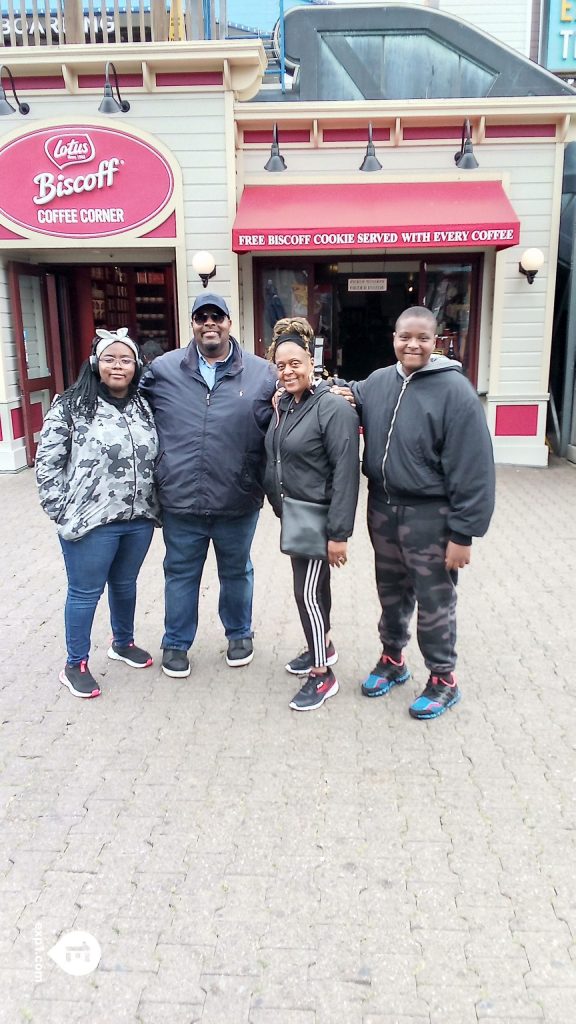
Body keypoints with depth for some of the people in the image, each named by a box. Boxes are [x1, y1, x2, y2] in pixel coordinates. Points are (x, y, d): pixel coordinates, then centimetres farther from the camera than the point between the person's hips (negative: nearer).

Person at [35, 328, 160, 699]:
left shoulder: (145, 406, 7)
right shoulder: (71, 407, -8)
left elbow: (157, 457, 12)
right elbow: (47, 464, -7)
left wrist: (152, 504, 6)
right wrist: (63, 510, -10)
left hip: (139, 519, 5)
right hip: (90, 522, -5)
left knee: (126, 584, 21)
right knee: (85, 592, 7)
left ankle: (123, 643, 43)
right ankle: (75, 665, 24)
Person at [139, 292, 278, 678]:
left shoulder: (261, 372, -1)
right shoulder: (163, 369, 1)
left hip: (238, 502, 0)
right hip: (180, 501, 1)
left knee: (237, 572, 19)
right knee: (181, 573, 15)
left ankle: (240, 633, 41)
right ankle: (177, 642, 34)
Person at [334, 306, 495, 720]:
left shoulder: (455, 391, -16)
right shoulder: (377, 382, 2)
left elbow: (472, 470, -17)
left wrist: (463, 533, -18)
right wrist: (338, 394, 1)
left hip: (430, 517, -5)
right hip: (383, 510, 6)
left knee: (434, 601, 8)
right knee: (391, 593, 21)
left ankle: (443, 679, 27)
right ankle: (392, 659, 41)